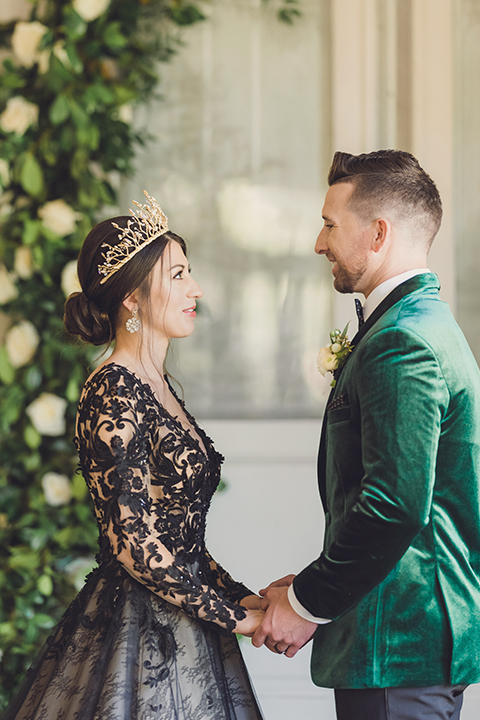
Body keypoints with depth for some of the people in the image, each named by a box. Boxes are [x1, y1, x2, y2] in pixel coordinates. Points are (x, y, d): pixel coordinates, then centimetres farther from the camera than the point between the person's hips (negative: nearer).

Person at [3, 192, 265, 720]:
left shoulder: (154, 388, 12)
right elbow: (133, 543, -20)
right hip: (137, 631, -9)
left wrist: (240, 597, 4)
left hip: (178, 618, 9)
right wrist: (231, 616, -14)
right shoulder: (113, 394, -16)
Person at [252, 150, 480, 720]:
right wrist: (315, 586, 12)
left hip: (399, 645, -10)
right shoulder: (424, 322, 15)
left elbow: (395, 507, -26)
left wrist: (307, 604, -15)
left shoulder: (403, 343, -18)